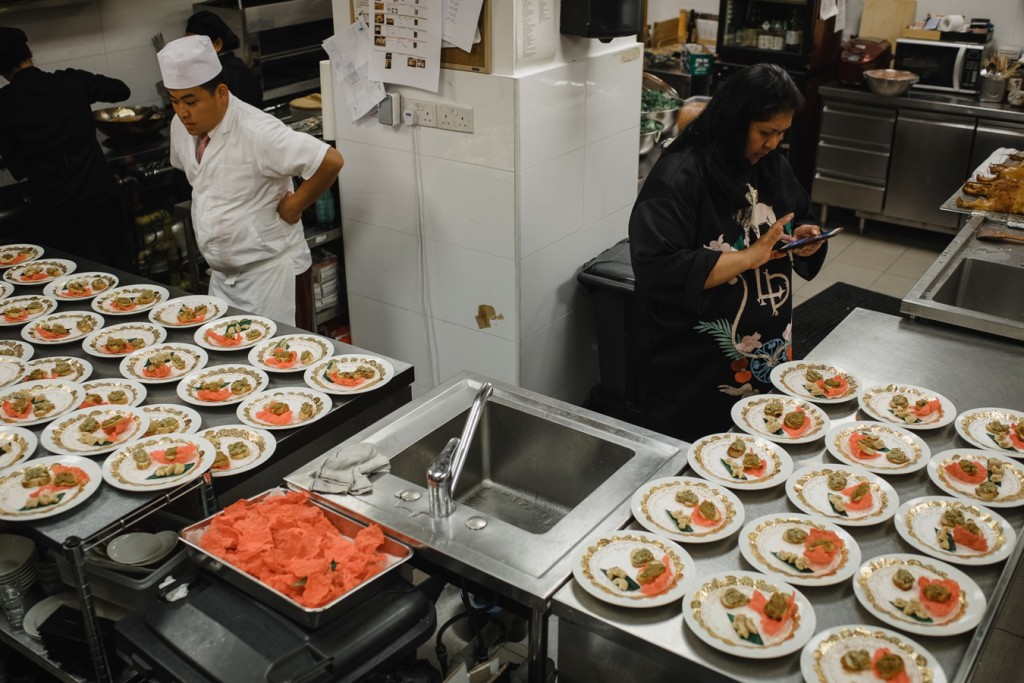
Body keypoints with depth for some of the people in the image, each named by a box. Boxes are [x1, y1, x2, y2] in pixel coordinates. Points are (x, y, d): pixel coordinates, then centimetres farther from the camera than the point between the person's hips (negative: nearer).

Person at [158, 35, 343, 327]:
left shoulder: (256, 132, -23)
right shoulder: (181, 127, 1)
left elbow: (331, 161, -30)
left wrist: (293, 206, -18)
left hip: (270, 273, -7)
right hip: (222, 276, 8)